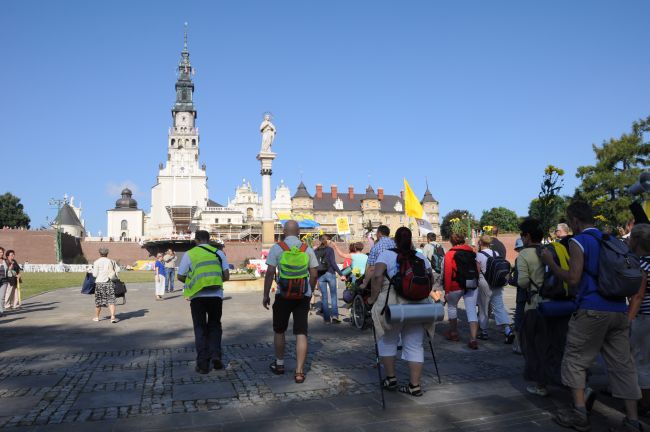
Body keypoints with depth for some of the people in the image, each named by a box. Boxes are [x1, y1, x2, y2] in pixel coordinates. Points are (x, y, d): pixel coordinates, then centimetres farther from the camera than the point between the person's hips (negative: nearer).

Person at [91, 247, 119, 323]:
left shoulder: (96, 262, -5)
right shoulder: (110, 261, 4)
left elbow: (95, 274, -6)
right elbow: (118, 270, 8)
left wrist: (93, 271, 13)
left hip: (99, 283, -1)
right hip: (109, 283, 1)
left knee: (98, 301, 12)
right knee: (111, 300, 0)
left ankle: (96, 317, 25)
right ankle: (113, 317, -11)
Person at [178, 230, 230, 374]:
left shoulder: (189, 254, 1)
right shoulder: (218, 253, 4)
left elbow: (180, 276, 3)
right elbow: (226, 276, 0)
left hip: (197, 296, -1)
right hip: (216, 296, 1)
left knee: (200, 328, 11)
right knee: (214, 326, 19)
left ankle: (203, 363, 10)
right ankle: (215, 355, 3)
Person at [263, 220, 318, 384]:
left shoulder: (276, 248, -4)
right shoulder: (307, 249, 3)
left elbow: (270, 273, -7)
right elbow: (314, 274, 3)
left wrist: (266, 295, 1)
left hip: (283, 295, -1)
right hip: (303, 296, 1)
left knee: (279, 331, 18)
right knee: (301, 333, 2)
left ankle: (279, 364, 30)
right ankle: (299, 371, 0)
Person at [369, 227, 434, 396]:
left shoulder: (386, 255, -3)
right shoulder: (421, 257, 9)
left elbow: (377, 276, -17)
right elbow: (431, 279, 10)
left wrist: (373, 297, -9)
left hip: (393, 304, -3)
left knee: (388, 341, 17)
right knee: (415, 345, 11)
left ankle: (391, 378, 23)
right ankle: (415, 386, 12)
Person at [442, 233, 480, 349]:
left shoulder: (450, 254, -4)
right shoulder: (472, 252, 9)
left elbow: (447, 273, -10)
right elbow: (477, 269, 8)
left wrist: (446, 290, -8)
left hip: (456, 286, -3)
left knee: (452, 306, 21)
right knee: (471, 310, 0)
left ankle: (454, 333, 31)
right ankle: (473, 339, -10)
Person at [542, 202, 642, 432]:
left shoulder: (579, 242, -6)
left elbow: (573, 279, -13)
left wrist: (550, 262, -3)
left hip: (593, 310, -7)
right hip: (619, 310, 7)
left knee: (575, 359, 6)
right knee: (622, 364, 9)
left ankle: (579, 413, 5)